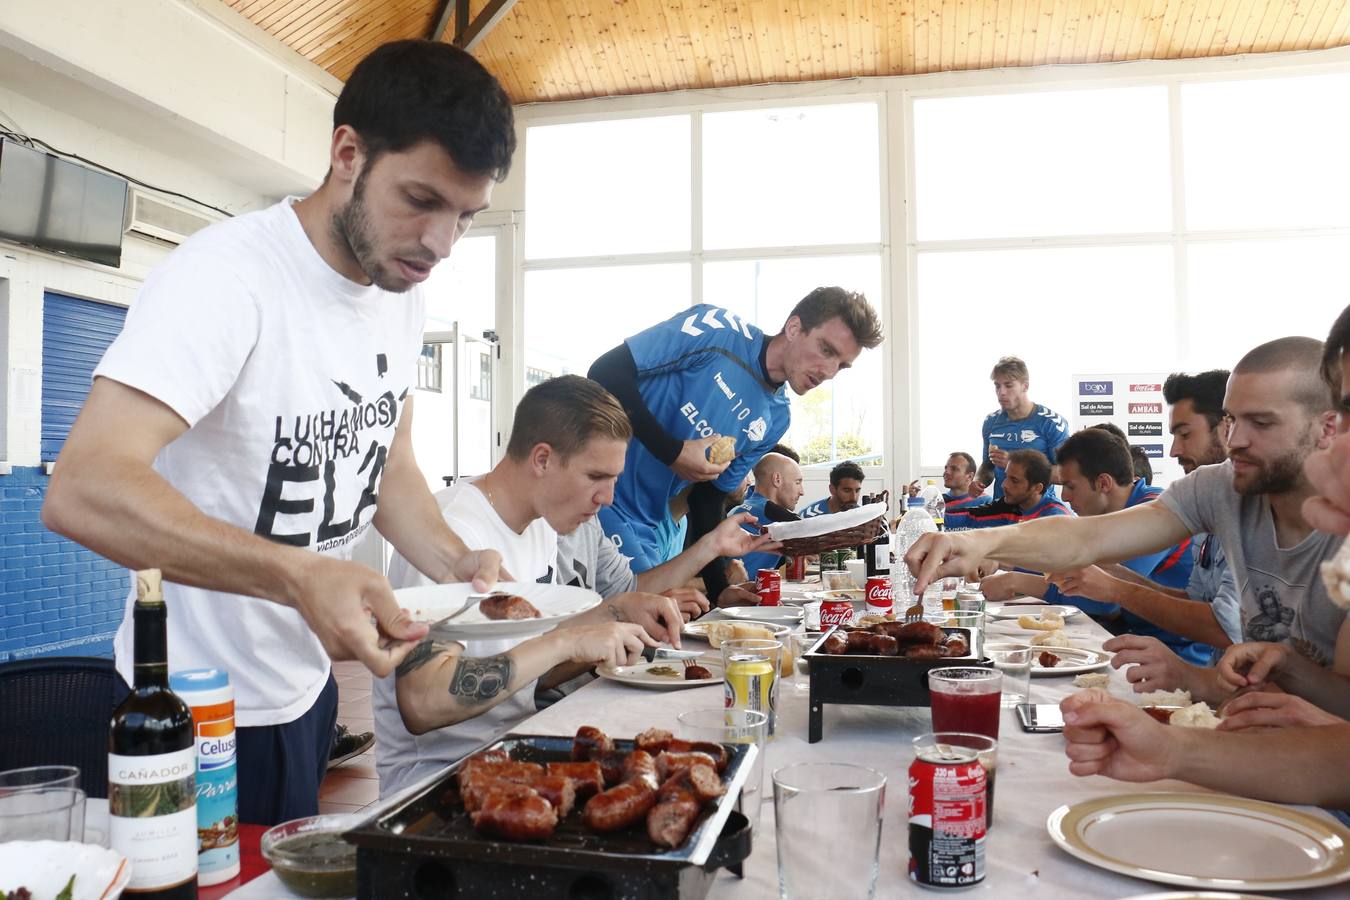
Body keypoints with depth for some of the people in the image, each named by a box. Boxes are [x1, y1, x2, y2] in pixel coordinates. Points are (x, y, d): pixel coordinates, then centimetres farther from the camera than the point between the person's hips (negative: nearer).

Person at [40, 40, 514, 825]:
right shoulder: (229, 274, -25)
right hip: (200, 708, -7)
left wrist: (457, 564, -12)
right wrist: (300, 575, -46)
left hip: (307, 682, 8)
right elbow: (81, 491, -33)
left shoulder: (403, 293, -1)